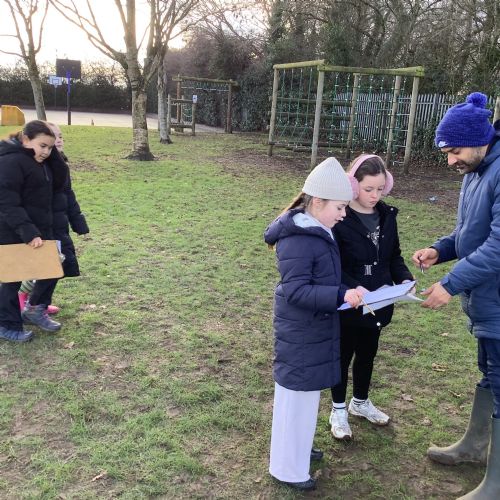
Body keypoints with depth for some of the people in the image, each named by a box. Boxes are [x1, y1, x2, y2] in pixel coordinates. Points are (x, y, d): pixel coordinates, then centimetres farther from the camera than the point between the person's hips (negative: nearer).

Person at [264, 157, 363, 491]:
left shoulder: (318, 233, 7)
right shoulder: (297, 240, -24)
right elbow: (295, 291, -27)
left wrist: (348, 293, 6)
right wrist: (341, 296, -32)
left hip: (315, 330, 10)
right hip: (300, 335, -10)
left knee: (308, 394, 23)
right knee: (296, 397, 4)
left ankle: (298, 448, 43)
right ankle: (287, 469, 22)